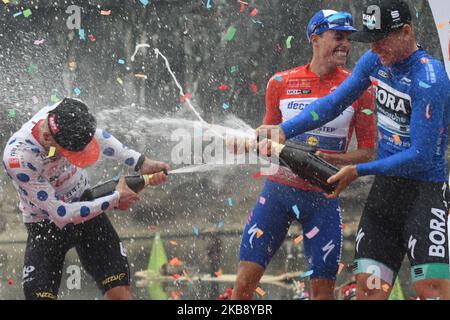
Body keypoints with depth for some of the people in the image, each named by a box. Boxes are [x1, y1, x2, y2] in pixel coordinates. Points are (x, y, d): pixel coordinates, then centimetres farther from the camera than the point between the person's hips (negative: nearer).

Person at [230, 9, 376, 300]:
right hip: (279, 188, 1)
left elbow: (368, 151, -1)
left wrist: (329, 159, -17)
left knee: (323, 289, 0)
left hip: (324, 197, -1)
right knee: (246, 280, -7)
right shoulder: (281, 82, 2)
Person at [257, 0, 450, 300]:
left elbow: (421, 157, -21)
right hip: (384, 188, 7)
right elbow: (334, 103, 13)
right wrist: (284, 130, 1)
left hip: (424, 191, -7)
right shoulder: (375, 60, 6)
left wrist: (359, 171, -17)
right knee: (368, 285, 0)